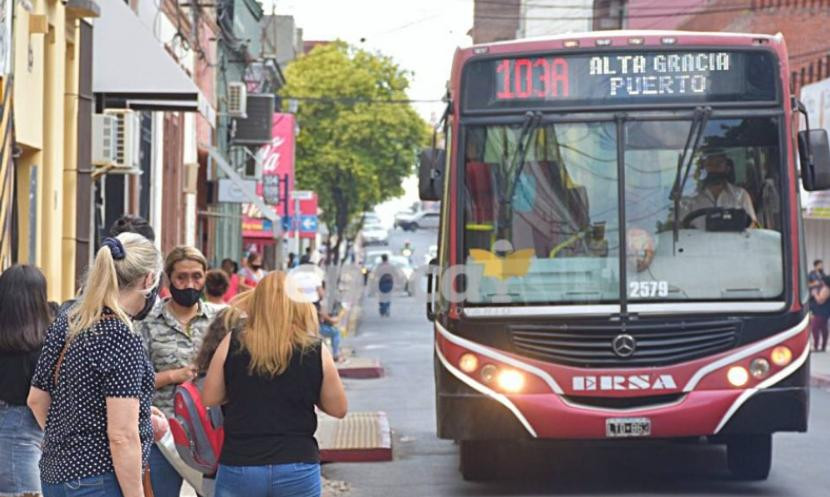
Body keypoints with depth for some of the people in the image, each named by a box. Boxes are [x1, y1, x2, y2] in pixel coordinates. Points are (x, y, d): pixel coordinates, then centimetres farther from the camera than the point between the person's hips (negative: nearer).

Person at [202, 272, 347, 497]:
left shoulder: (233, 343, -5)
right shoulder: (315, 352, -6)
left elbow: (209, 398, 3)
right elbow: (338, 408, 4)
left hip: (238, 466, 0)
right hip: (298, 469, 0)